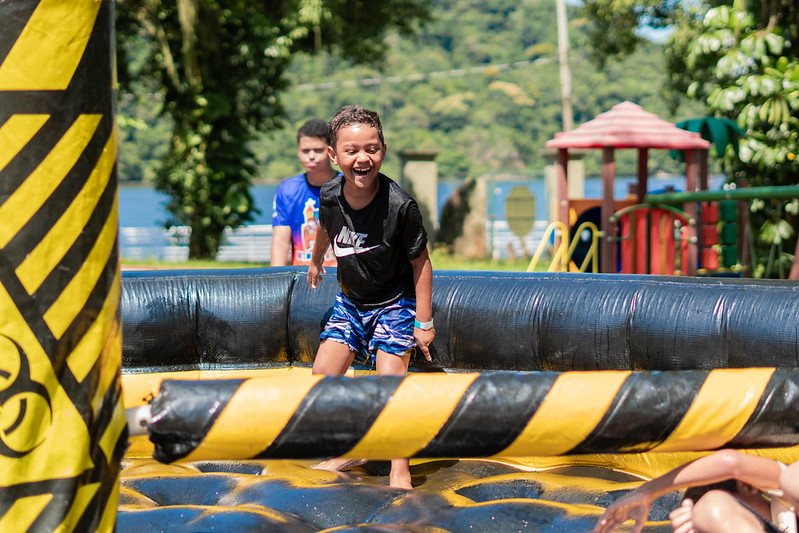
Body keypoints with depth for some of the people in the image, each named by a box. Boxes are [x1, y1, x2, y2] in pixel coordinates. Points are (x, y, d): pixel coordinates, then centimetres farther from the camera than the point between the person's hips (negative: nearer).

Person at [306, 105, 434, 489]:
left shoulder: (400, 206, -27)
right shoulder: (330, 197, -14)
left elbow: (420, 262, -16)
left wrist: (423, 321, -14)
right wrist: (315, 261, 31)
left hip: (394, 302, -5)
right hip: (350, 299, 5)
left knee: (390, 378, -16)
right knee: (323, 374, 2)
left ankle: (399, 469, -3)